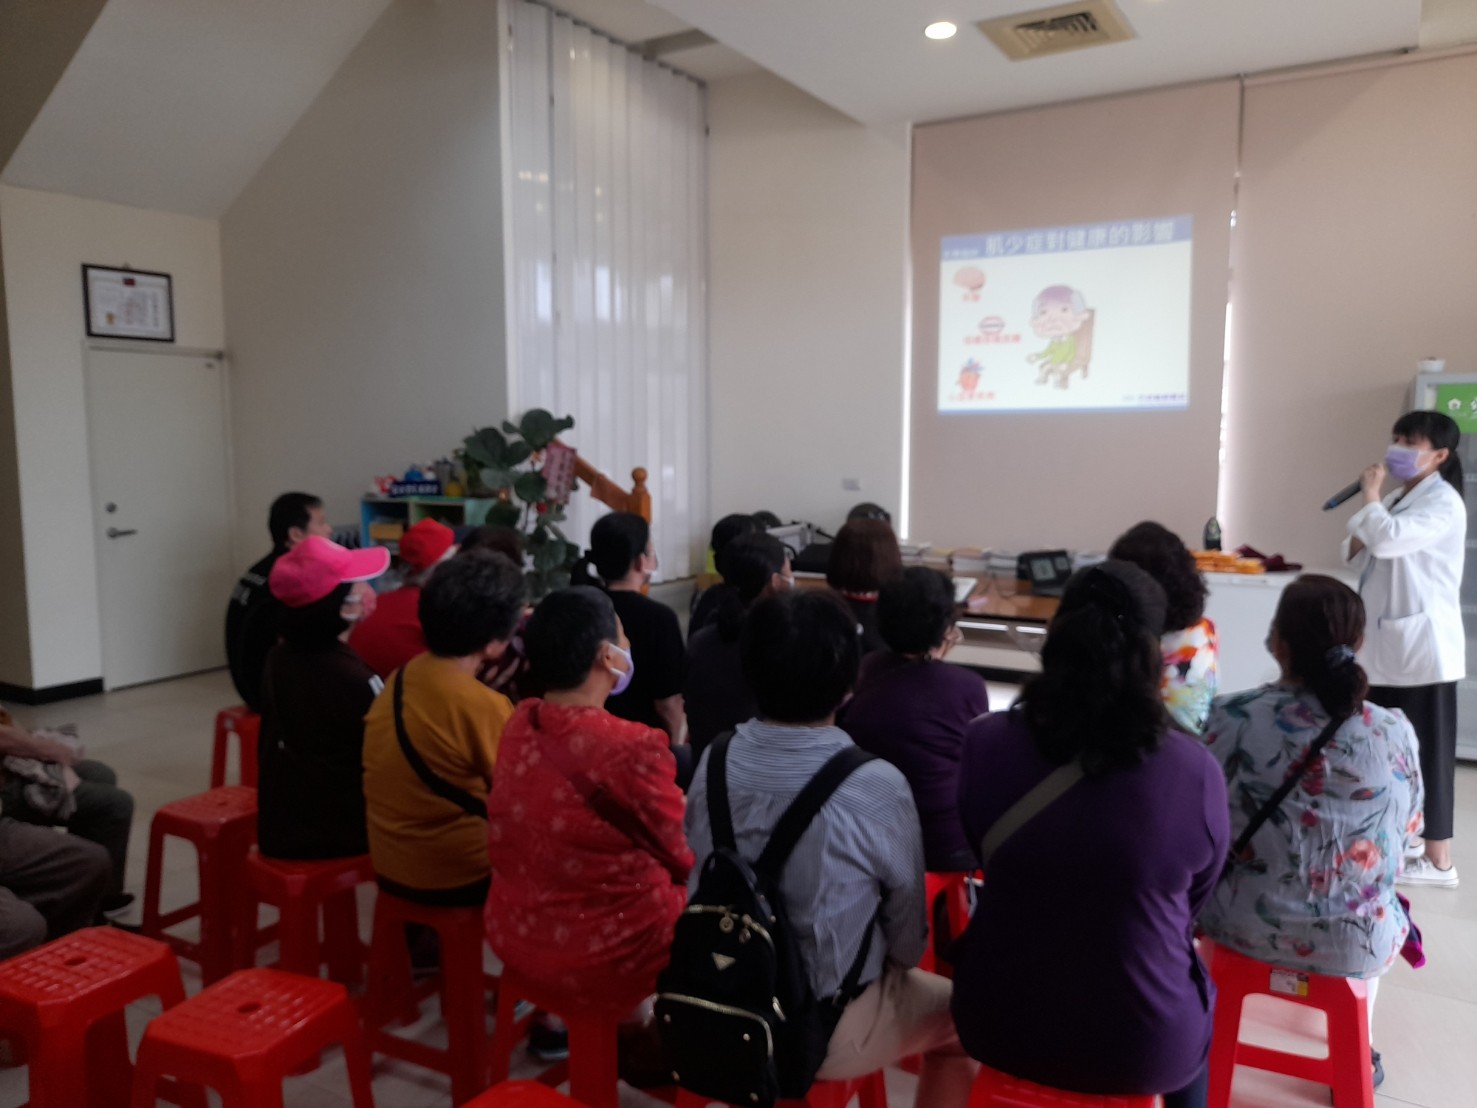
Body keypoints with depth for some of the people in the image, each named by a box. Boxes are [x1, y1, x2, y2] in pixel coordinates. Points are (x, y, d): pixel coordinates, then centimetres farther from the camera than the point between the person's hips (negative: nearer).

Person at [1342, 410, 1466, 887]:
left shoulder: (1443, 503, -12)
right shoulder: (1398, 500, 15)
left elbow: (1389, 541, -29)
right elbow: (1359, 556, 18)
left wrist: (1371, 495, -13)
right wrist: (1357, 542, -4)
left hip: (1422, 643, -9)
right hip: (1386, 641, 9)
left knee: (1426, 749, -1)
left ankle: (1439, 860, 8)